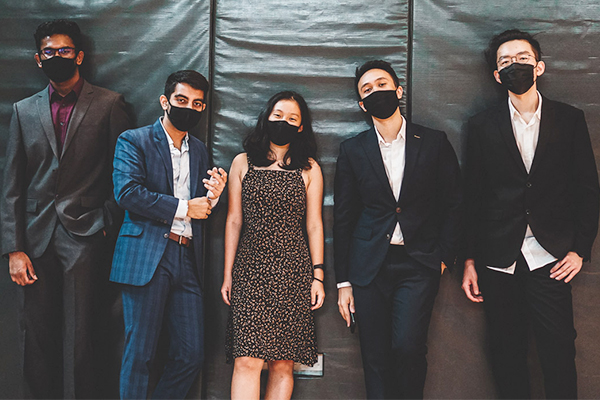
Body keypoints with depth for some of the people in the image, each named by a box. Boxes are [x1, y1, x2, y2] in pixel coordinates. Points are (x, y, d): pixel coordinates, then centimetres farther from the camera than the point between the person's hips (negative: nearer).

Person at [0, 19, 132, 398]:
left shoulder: (109, 104, 3)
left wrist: (106, 224, -6)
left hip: (84, 237, -3)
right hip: (36, 238, 4)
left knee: (79, 341, 0)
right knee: (36, 337, 9)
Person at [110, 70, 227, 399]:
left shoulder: (199, 150, 20)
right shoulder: (134, 140, 3)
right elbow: (127, 192, -13)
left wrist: (211, 196, -3)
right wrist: (183, 207, -10)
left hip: (187, 259, 6)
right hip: (147, 257, -5)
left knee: (191, 355, 6)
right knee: (139, 354, 0)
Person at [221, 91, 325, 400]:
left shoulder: (308, 168, 9)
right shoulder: (243, 163, 10)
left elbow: (314, 224, 8)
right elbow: (233, 220, 10)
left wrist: (318, 276, 2)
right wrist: (227, 274, 7)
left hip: (293, 270, 1)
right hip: (250, 269, 0)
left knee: (283, 363, 2)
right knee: (247, 360, -9)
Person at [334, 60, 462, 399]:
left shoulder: (434, 142, 6)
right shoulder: (352, 150, 7)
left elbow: (453, 203, 9)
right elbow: (343, 218, 7)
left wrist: (443, 256, -2)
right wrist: (344, 282, 5)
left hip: (419, 263, -1)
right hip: (369, 266, 1)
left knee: (407, 345, -16)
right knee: (376, 359, 1)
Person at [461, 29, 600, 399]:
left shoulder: (570, 119, 7)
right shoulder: (483, 126, 7)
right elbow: (474, 197, 6)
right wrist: (470, 260, 4)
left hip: (550, 258, 0)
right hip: (499, 261, 1)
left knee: (560, 354, -1)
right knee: (507, 355, 8)